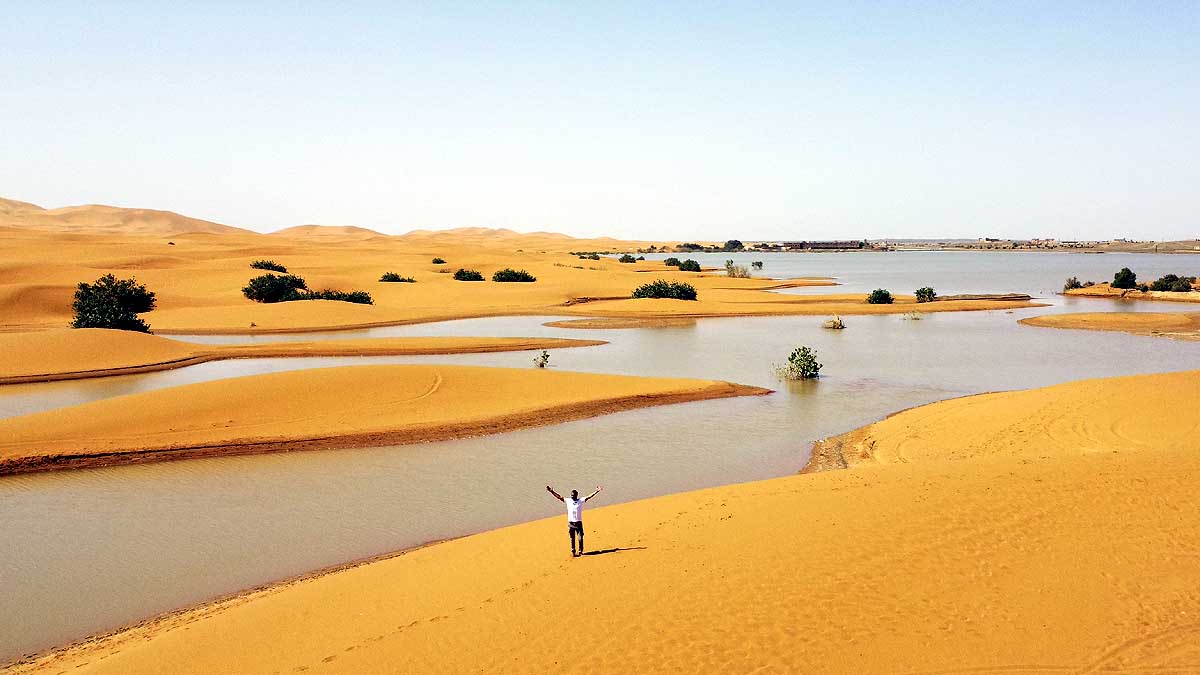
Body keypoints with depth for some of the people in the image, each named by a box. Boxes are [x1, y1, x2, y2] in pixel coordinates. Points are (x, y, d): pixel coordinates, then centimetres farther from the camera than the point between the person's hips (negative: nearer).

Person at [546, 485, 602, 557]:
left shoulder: (581, 501, 0)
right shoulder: (568, 500, 3)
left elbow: (589, 497, -7)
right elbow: (559, 497, 1)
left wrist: (597, 491, -17)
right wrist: (551, 491, -6)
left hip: (578, 523, -1)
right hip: (571, 523, 1)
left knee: (580, 538, 0)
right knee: (572, 539, 8)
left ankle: (580, 551, 17)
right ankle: (573, 552, 17)